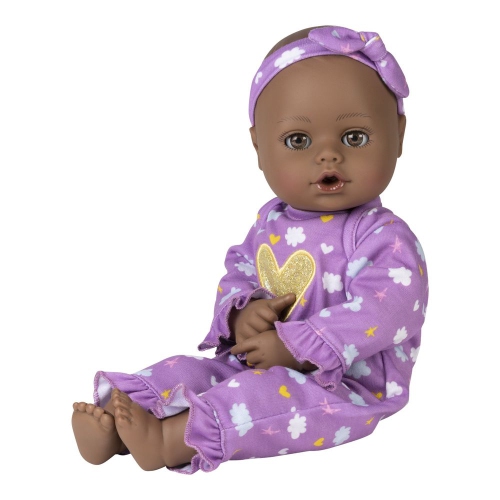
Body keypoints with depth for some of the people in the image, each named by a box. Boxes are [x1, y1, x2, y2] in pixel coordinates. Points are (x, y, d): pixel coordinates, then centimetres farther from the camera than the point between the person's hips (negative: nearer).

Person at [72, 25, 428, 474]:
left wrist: (294, 347, -27)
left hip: (348, 383, -7)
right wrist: (242, 313, -10)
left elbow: (382, 311, -28)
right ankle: (114, 422, -15)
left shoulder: (384, 237, -18)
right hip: (260, 362, 8)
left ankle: (171, 440, -29)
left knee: (259, 395, -31)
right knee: (186, 372, -4)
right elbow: (238, 273, 15)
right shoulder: (269, 225, 6)